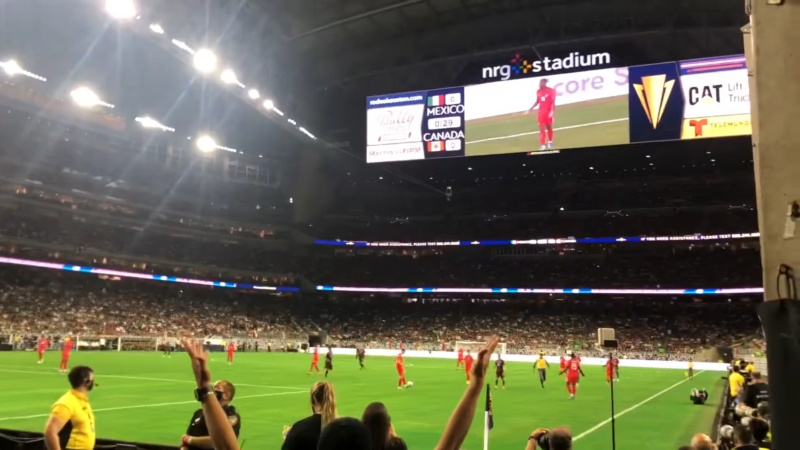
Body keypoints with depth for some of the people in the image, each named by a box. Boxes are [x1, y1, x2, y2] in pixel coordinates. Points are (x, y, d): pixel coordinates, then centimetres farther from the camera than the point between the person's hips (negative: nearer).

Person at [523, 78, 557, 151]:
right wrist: (530, 110, 11)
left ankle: (550, 142, 35)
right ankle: (543, 145, 2)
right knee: (542, 129, -1)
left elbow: (553, 102, -12)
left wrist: (552, 111, -23)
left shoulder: (551, 91, -14)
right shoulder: (538, 91, 1)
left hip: (548, 113, -3)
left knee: (549, 127, 14)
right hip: (541, 113, 3)